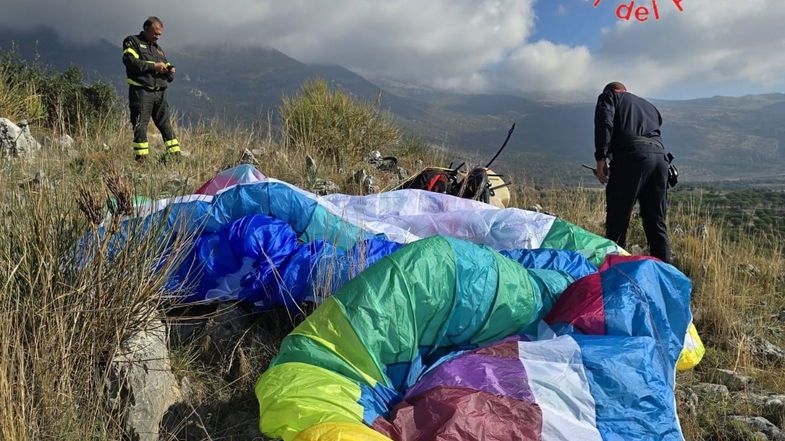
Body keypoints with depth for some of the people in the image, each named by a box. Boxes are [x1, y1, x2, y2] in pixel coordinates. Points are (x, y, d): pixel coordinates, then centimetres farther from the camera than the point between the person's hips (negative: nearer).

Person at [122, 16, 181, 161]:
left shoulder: (158, 49, 25)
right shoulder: (132, 42, 6)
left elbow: (169, 78, 26)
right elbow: (130, 60, -13)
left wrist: (170, 70, 3)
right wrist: (153, 65, -14)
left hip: (159, 93, 6)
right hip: (141, 91, -6)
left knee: (165, 124, 6)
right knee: (140, 125, -5)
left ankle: (175, 155, 7)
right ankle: (141, 157, -4)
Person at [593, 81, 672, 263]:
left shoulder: (608, 96, 18)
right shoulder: (649, 105, 36)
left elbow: (604, 124, -2)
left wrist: (601, 159, -7)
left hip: (632, 156, -6)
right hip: (660, 156, 6)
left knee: (617, 220, -2)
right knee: (656, 222, 11)